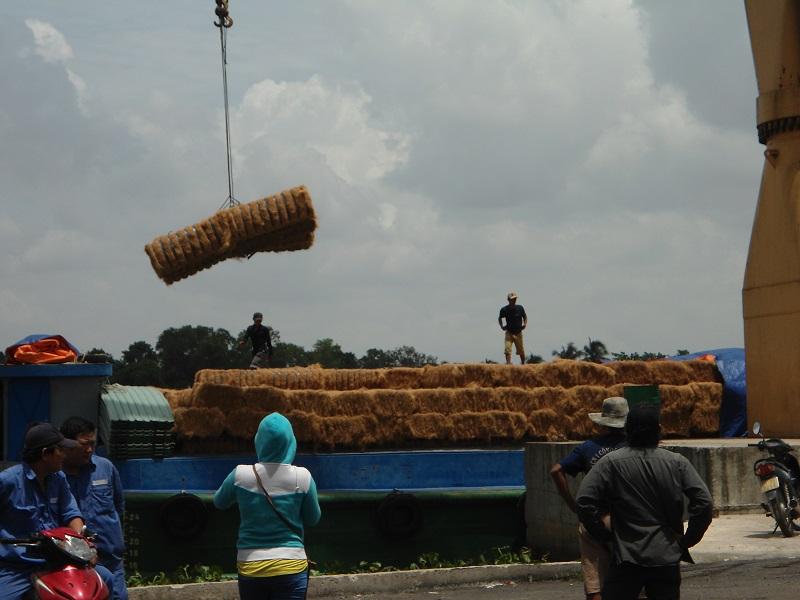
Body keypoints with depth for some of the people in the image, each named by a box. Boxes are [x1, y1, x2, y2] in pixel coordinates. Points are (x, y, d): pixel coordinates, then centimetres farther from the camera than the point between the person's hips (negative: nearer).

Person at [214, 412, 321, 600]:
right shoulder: (302, 477, -9)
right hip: (291, 567, -1)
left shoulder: (240, 475, -7)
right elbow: (313, 519, 5)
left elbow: (219, 502, 13)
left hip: (250, 567, 2)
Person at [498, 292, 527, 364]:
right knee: (507, 350, -16)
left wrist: (525, 324, -2)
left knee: (521, 351, 10)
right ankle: (508, 364, -17)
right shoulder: (504, 309, -6)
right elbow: (500, 318, 11)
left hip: (518, 333, 1)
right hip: (509, 333, -1)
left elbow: (525, 316, 14)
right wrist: (502, 326, -3)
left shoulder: (520, 308, -3)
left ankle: (523, 363, 31)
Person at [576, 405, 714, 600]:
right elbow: (703, 502, -6)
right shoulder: (677, 463, 1)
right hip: (667, 556, 2)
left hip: (628, 556, -2)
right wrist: (688, 539, 5)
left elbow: (585, 503, -11)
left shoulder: (611, 462, -4)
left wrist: (605, 534, 3)